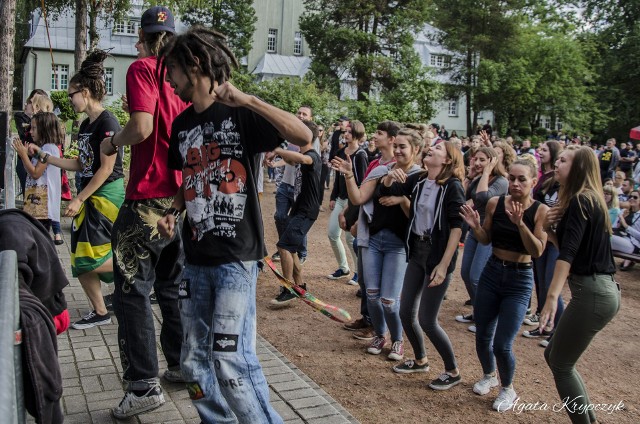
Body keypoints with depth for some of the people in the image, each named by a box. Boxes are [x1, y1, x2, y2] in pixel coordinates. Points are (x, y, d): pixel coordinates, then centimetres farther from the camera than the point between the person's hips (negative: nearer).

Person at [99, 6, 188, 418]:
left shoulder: (142, 68, -8)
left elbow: (142, 127, -21)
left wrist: (113, 142, -3)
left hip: (149, 198, -7)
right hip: (184, 197, 7)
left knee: (132, 290, 0)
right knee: (173, 286, 18)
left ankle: (145, 384, 1)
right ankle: (182, 364, 28)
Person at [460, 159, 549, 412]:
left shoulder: (540, 210, -11)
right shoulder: (495, 203, -3)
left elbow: (537, 251, -17)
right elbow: (486, 240, 4)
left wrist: (520, 223, -29)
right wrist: (475, 226, -17)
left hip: (520, 280, -3)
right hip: (491, 272, 3)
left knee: (502, 344, -6)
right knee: (482, 336, 11)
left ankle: (508, 388, 23)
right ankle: (489, 375, 42)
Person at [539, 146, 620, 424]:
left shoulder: (580, 201, -13)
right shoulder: (589, 200, 16)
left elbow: (568, 253, -26)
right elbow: (568, 246, 16)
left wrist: (552, 297, -33)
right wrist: (550, 229, 0)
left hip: (591, 294, -10)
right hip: (600, 291, 10)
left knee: (561, 364, 2)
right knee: (553, 355, 18)